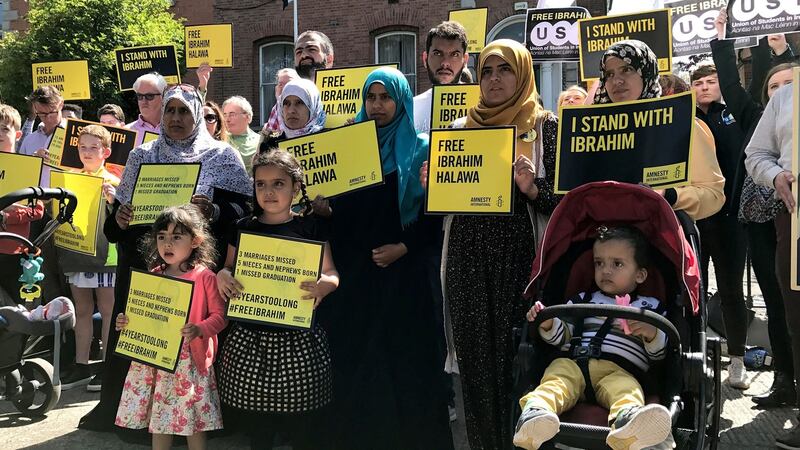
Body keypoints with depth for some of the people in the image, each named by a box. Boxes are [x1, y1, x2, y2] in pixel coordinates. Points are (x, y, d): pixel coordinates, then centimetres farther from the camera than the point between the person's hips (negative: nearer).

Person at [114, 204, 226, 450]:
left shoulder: (204, 277, -8)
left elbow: (220, 315, -8)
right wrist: (126, 321, 0)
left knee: (193, 419, 3)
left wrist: (200, 329, -24)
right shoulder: (153, 276, 8)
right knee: (158, 417, 12)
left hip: (188, 359, -5)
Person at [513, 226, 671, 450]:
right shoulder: (583, 300, 30)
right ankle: (535, 412, -60)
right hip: (572, 362, 2)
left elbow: (659, 352, 18)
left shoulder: (650, 307, 25)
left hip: (618, 370, -2)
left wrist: (652, 333, -4)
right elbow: (562, 336, 23)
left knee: (626, 388, -36)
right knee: (556, 377, -32)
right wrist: (548, 324, 1)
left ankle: (628, 426, -68)